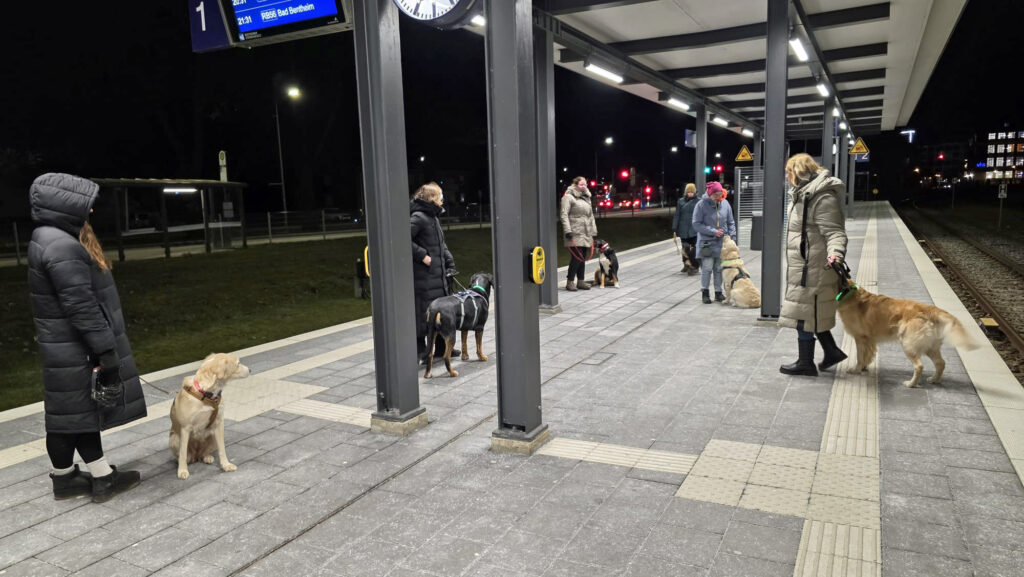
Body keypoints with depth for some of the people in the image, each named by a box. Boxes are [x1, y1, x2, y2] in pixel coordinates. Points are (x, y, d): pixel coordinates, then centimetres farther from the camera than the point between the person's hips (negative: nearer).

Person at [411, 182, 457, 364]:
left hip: (439, 274, 10)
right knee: (424, 313, -4)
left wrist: (449, 263, 12)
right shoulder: (418, 217, -14)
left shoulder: (433, 218, 16)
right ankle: (421, 351, 5)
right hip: (424, 276, -10)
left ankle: (442, 348, 25)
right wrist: (422, 255, -21)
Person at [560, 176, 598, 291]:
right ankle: (570, 282, -3)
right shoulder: (568, 197, -4)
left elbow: (590, 216, 24)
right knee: (577, 257, -12)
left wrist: (593, 232, 19)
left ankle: (580, 281, 16)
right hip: (575, 234, -8)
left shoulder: (586, 198, 20)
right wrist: (568, 231, -18)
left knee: (583, 258, 8)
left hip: (586, 234, 8)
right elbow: (564, 215, -11)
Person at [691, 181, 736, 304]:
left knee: (719, 268, 9)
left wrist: (732, 236, 0)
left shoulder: (725, 204, 4)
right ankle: (705, 292, 6)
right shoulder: (701, 205, -9)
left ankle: (718, 292, 19)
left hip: (721, 243, 4)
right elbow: (696, 224, -10)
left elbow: (731, 223, 12)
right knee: (707, 268, -7)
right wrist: (713, 232, -14)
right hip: (706, 242, -4)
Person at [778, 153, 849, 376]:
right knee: (813, 312, 17)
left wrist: (835, 252, -41)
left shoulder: (823, 197, -18)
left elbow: (834, 231, -23)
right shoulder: (806, 194, 15)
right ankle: (832, 351, 27)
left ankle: (806, 363, 8)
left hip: (812, 267, -10)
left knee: (803, 314, -2)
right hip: (804, 265, 10)